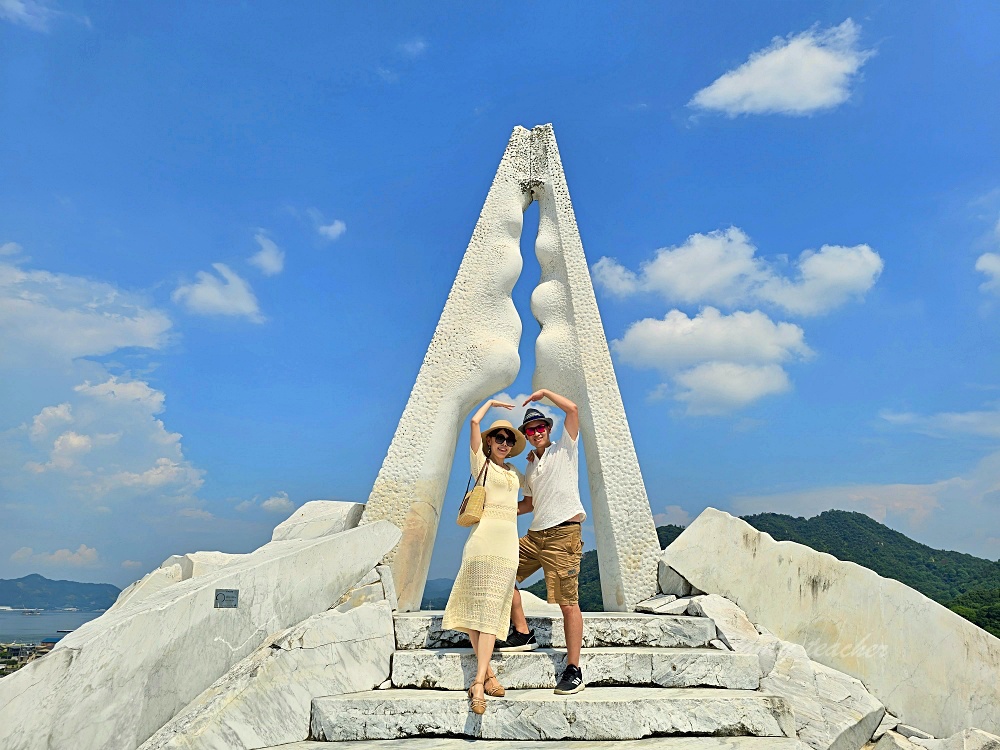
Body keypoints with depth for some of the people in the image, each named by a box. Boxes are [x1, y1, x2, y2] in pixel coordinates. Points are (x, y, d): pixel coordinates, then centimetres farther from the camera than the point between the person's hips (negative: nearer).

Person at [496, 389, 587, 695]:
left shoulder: (564, 449, 3)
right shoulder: (530, 467, 21)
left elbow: (572, 409, -9)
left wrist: (544, 392, -2)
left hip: (564, 535, -8)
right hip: (535, 535, 8)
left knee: (569, 603, -7)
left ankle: (574, 671, -2)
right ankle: (522, 633, 13)